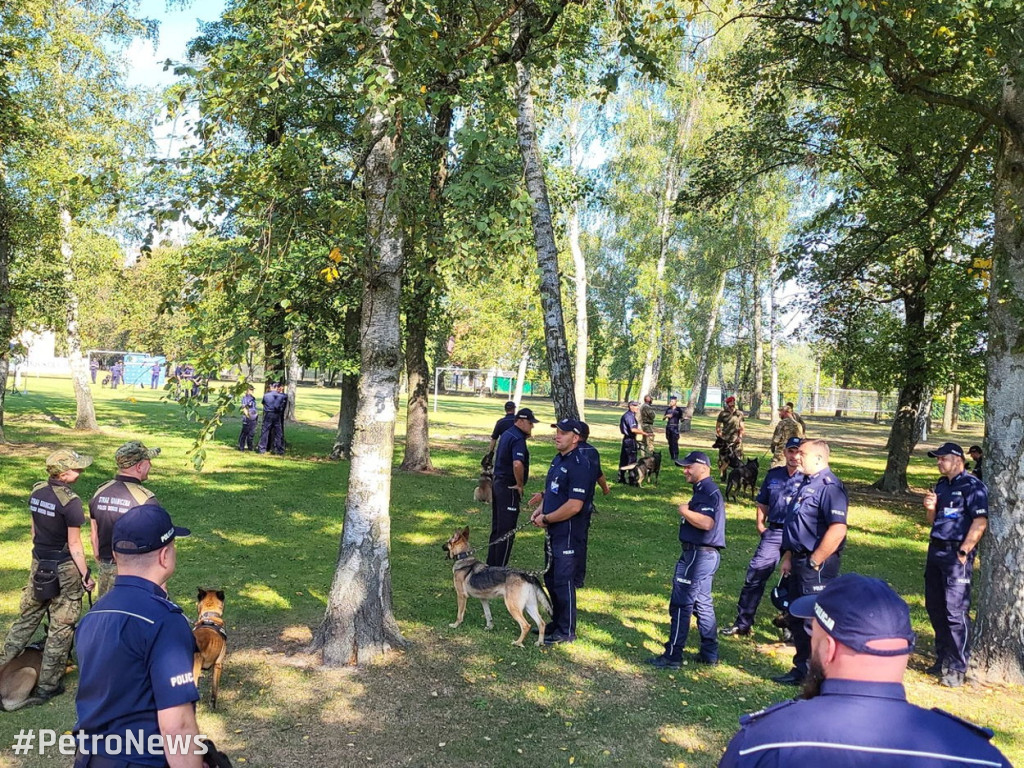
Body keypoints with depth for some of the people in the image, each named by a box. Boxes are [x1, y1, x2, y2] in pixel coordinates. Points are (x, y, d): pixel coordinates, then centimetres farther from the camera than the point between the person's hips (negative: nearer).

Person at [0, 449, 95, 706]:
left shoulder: (36, 491, 0)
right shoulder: (70, 501, -22)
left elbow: (34, 529, 11)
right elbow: (74, 544, -17)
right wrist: (86, 575, -9)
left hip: (39, 564, 7)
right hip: (64, 569, -6)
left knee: (27, 616, 20)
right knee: (60, 627, 6)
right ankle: (47, 685, 14)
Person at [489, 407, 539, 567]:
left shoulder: (507, 434, 12)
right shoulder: (518, 439, -19)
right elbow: (517, 464, -35)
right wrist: (520, 485, -20)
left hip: (497, 482, 10)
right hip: (509, 488, -10)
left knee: (497, 527, 17)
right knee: (506, 530, -2)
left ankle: (491, 564, 26)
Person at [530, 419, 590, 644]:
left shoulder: (578, 466, -21)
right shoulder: (558, 460, 10)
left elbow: (574, 506, -26)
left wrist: (546, 519, -16)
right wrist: (540, 509, 5)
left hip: (569, 534, -10)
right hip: (554, 532, 10)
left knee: (563, 582, 1)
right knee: (551, 579, 20)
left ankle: (567, 631, 15)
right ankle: (556, 622, 36)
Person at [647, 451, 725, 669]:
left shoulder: (709, 491, -18)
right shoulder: (703, 490, 15)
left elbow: (706, 523, -30)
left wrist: (685, 511, -18)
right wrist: (686, 513, 8)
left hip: (699, 555, -11)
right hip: (700, 554, 11)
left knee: (681, 604, -5)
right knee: (702, 603, 17)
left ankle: (673, 656, 0)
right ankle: (710, 653, 26)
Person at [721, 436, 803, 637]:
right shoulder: (773, 475, 10)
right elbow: (763, 503, 20)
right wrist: (760, 524, 10)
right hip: (773, 533, 4)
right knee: (754, 576, 1)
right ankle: (743, 623, 10)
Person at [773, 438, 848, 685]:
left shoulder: (829, 486, -18)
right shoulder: (804, 484, 13)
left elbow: (838, 529, -27)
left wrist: (814, 562, -21)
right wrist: (788, 557, 14)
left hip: (818, 565, -10)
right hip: (800, 562, 10)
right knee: (796, 619, 17)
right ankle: (802, 669, 31)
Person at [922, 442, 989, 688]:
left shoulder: (972, 486, -9)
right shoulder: (942, 485, 15)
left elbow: (980, 522, -17)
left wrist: (963, 552, -18)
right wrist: (931, 508, 0)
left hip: (956, 553, -8)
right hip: (936, 549, 8)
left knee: (956, 611, -7)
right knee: (935, 607, 13)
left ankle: (957, 669, 0)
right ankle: (943, 658, 25)